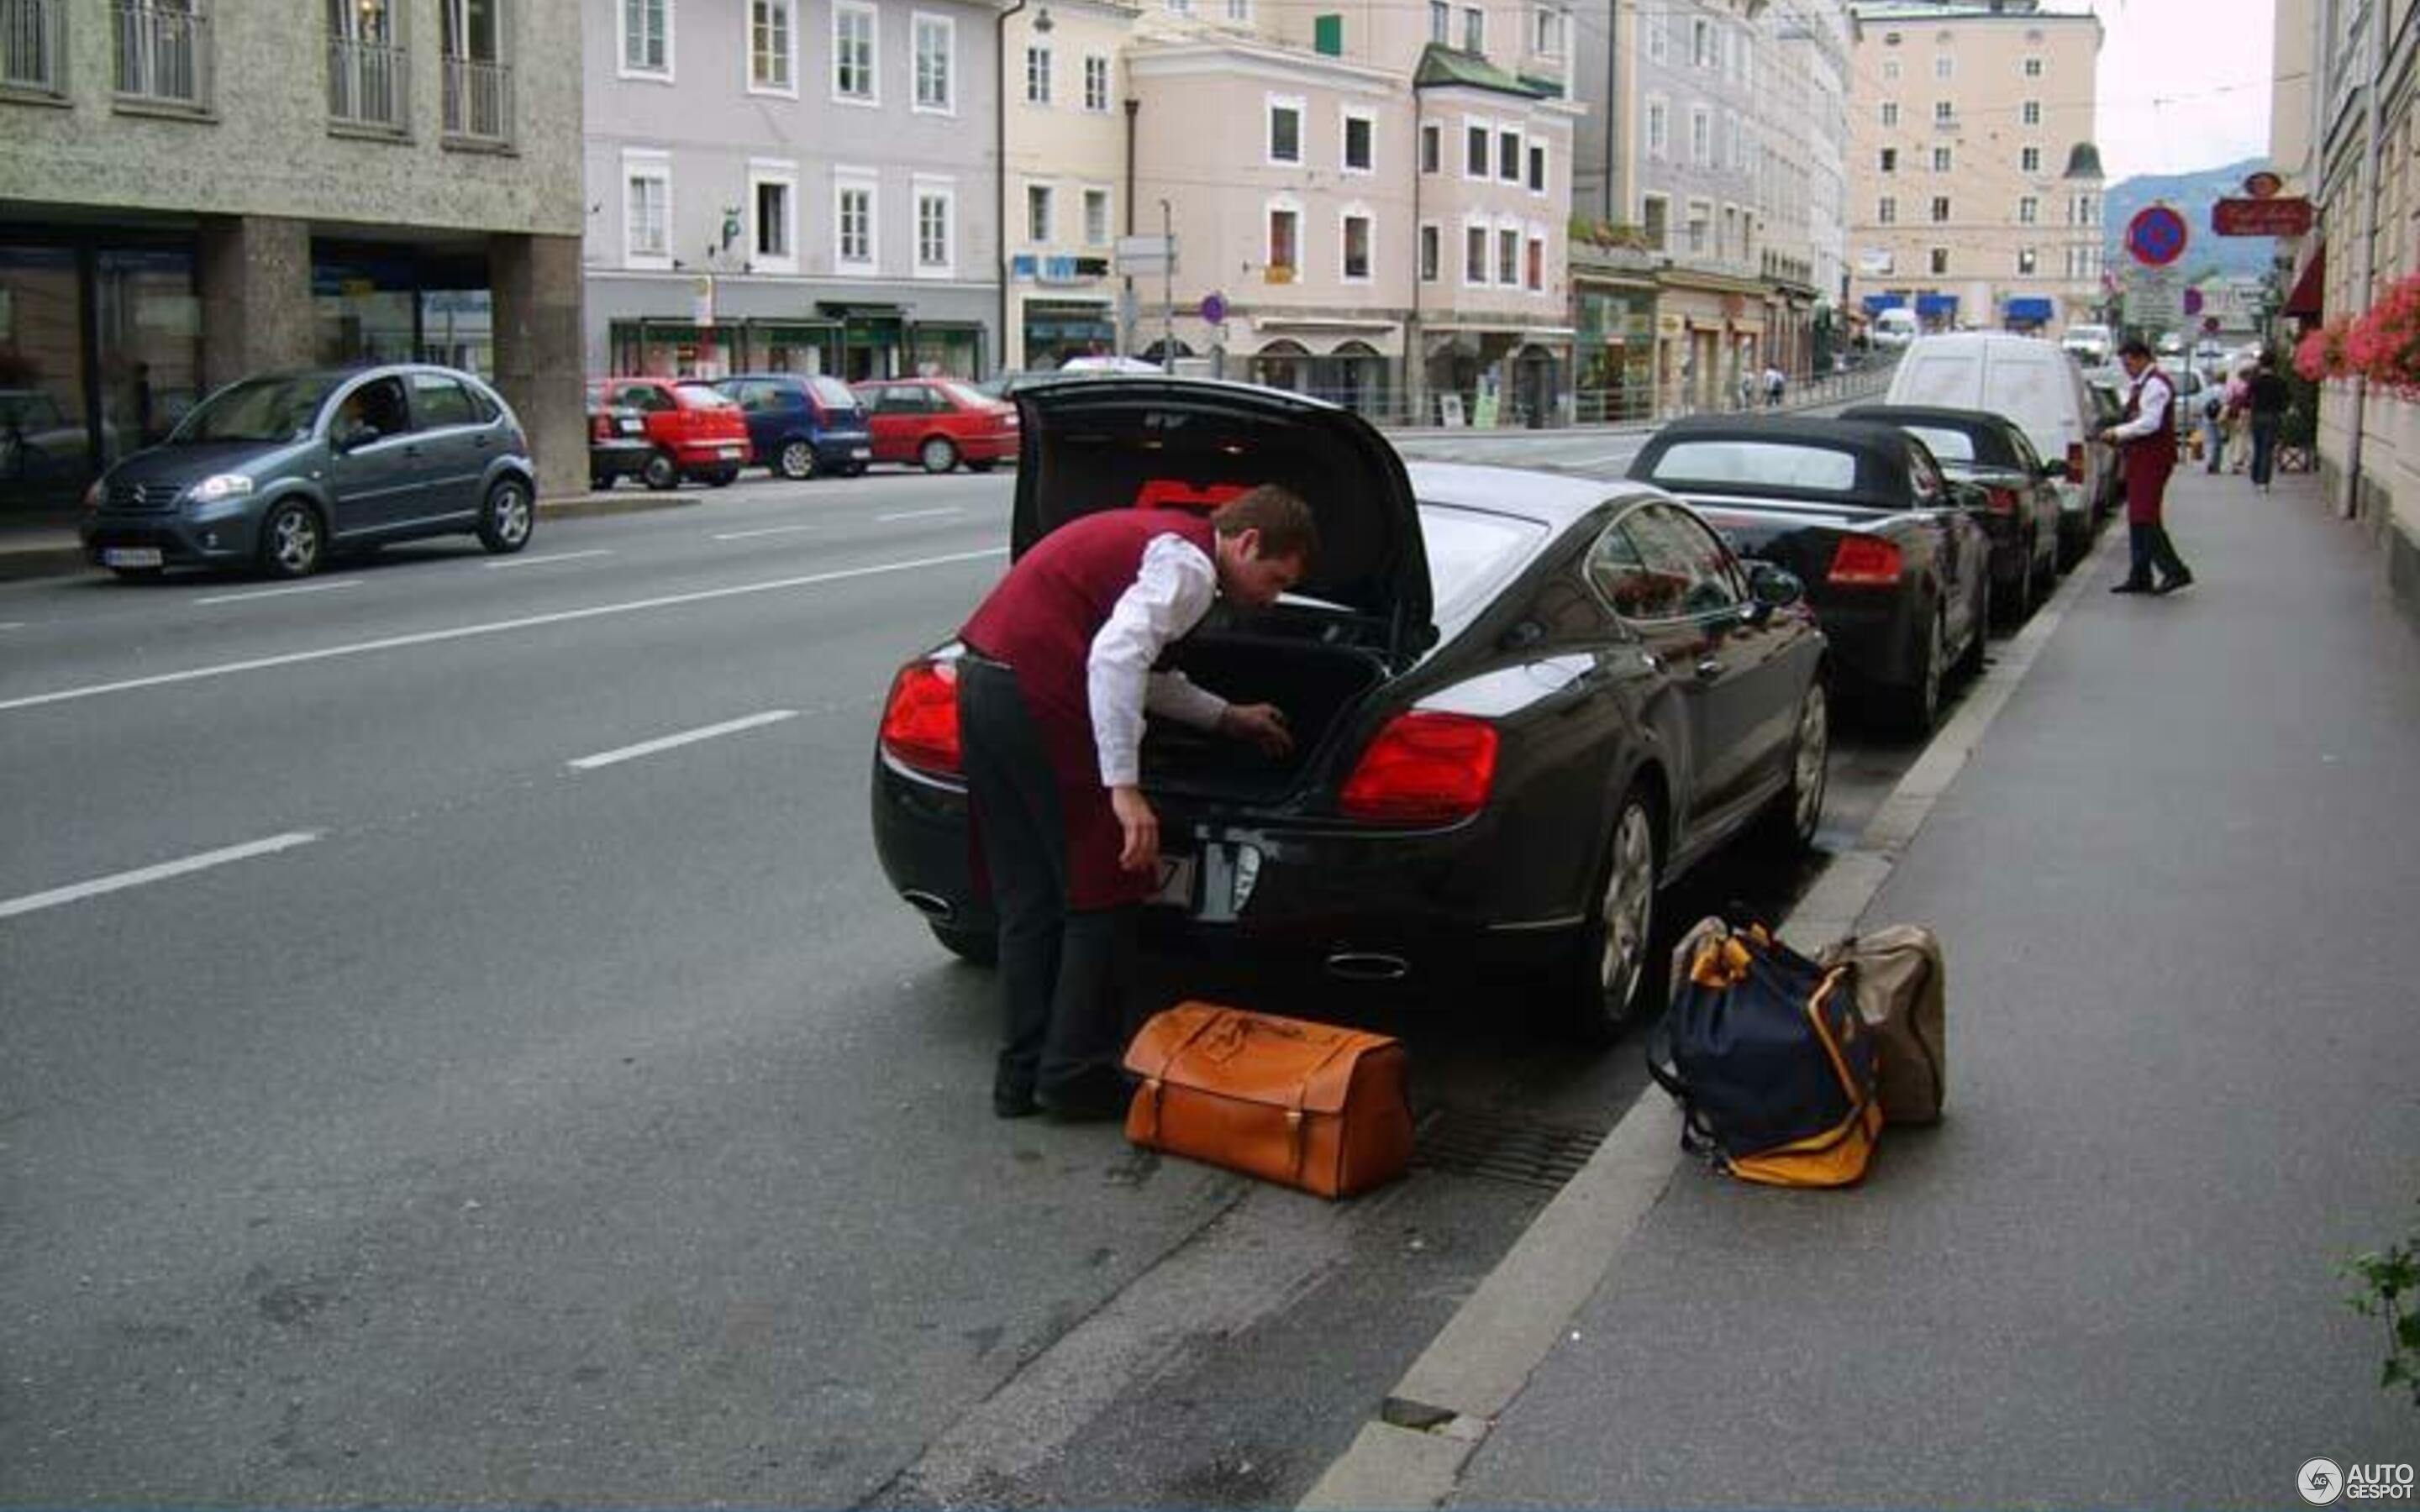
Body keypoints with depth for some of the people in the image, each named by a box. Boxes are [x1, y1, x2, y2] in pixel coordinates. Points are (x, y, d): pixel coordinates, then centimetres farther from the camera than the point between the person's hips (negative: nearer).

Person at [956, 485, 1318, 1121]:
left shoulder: (1160, 539, 22)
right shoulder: (1188, 562, -8)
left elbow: (1135, 665, 32)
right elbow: (1115, 657, -23)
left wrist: (1229, 717, 41)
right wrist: (1124, 787, -24)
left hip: (983, 680, 10)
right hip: (1038, 694, -10)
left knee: (1027, 900, 15)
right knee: (1105, 893, 2)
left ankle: (1021, 1077, 20)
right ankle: (1074, 1075, 8)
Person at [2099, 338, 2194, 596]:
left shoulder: (2155, 384, -13)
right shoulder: (2139, 386, 18)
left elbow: (2149, 423, -22)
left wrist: (2118, 432, -15)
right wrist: (2118, 435, 10)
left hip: (2152, 458, -11)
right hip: (2141, 458, 11)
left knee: (2145, 517, -14)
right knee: (2138, 519, 11)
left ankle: (2175, 570, -11)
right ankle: (2140, 577, 15)